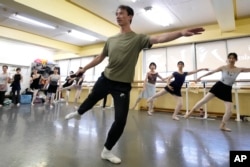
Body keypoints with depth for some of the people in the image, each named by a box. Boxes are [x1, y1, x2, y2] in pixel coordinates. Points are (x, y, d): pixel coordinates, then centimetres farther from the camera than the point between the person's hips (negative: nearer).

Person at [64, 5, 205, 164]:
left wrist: (181, 33, -40)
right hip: (105, 79, 4)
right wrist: (84, 68, 21)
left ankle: (107, 151, 18)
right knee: (91, 99, 25)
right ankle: (78, 113, 62)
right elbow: (100, 58, 16)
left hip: (123, 85, -3)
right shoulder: (111, 40, 6)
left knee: (121, 120, -6)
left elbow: (158, 38, -23)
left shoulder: (138, 38, -7)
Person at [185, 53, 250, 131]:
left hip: (227, 90, 2)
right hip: (218, 86, -2)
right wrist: (201, 77, 0)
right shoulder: (223, 67, -3)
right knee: (204, 100, -12)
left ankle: (222, 126, 21)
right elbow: (211, 72, 0)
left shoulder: (239, 69, 0)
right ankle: (190, 112, 2)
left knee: (229, 111, -2)